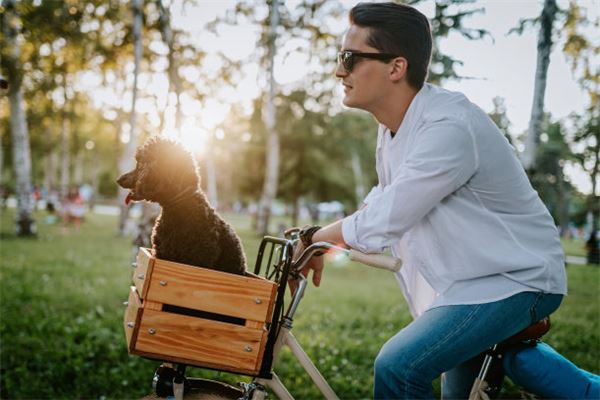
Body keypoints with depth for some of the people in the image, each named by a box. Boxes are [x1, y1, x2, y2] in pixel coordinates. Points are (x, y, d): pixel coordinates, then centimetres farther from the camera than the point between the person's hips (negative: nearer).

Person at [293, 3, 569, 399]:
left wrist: (314, 237, -9)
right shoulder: (396, 124, 1)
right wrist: (317, 241, 4)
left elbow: (378, 225, -27)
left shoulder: (448, 128, -29)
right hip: (468, 278, 10)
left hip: (515, 281, -9)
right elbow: (384, 200, 16)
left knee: (398, 367, -25)